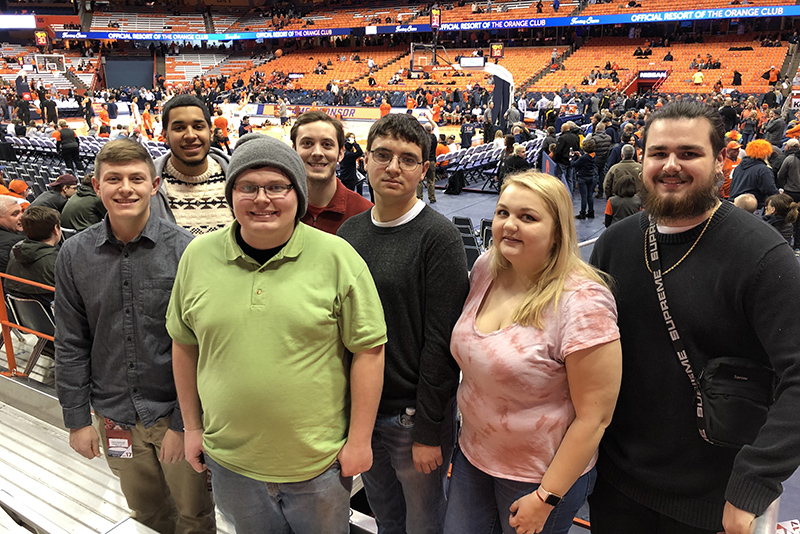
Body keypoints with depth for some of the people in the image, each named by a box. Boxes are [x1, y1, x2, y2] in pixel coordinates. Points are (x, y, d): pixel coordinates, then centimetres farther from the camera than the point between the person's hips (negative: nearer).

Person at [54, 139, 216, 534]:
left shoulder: (185, 250, -14)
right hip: (114, 414, 3)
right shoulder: (74, 255, -3)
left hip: (177, 411, -3)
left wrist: (184, 422, -12)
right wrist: (77, 418, 3)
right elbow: (71, 344, 3)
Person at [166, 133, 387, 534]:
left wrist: (359, 440, -7)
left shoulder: (337, 257, -13)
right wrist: (192, 426, 11)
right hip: (230, 460, 3)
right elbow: (184, 345, 8)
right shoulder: (198, 256, -3)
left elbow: (368, 350, -9)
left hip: (319, 461, -2)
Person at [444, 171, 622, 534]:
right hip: (473, 455, 6)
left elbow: (594, 417, -20)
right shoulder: (486, 270, -5)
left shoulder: (582, 303, -24)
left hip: (542, 475, -5)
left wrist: (546, 497, -15)